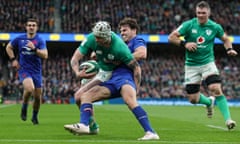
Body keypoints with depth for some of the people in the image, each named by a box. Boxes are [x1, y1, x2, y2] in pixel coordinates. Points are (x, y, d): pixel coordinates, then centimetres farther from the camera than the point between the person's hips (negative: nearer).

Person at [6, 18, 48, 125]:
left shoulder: (40, 40, -3)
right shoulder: (19, 39, 2)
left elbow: (45, 55, -15)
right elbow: (8, 47, 18)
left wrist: (34, 49, -28)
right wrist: (13, 59, 7)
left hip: (36, 71, 1)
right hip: (24, 69, -1)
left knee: (37, 97, 3)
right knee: (29, 88, -29)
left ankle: (35, 116, 28)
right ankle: (24, 107, -1)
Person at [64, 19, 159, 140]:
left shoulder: (137, 41, 11)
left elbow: (142, 54, -11)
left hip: (126, 76, -9)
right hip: (113, 80, 9)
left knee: (130, 101, -37)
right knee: (85, 96, -4)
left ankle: (150, 132, -42)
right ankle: (84, 125, -25)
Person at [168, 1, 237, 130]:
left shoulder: (215, 27, -3)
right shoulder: (188, 25, -7)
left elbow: (225, 39, 15)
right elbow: (171, 37, -8)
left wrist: (229, 49, -5)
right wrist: (184, 43, -23)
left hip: (208, 63, -1)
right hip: (191, 65, 1)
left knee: (216, 89, -24)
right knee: (193, 99, 1)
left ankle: (228, 119, -18)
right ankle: (209, 101, 36)